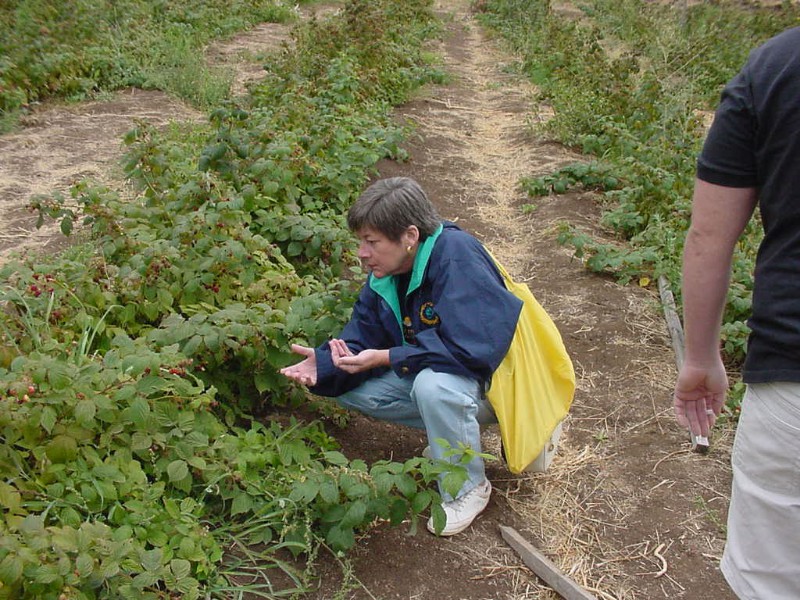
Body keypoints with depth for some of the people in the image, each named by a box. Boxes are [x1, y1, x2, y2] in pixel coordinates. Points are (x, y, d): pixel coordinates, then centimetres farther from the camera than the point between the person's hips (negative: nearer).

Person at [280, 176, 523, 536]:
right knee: (351, 389, -4)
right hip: (428, 366, 8)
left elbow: (471, 348, -36)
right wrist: (324, 363, -24)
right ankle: (454, 428, 9)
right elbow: (362, 336, -3)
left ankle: (468, 489, -11)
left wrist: (387, 358, -33)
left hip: (492, 374, -8)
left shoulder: (457, 259, -30)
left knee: (433, 384, -38)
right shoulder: (385, 271, -5)